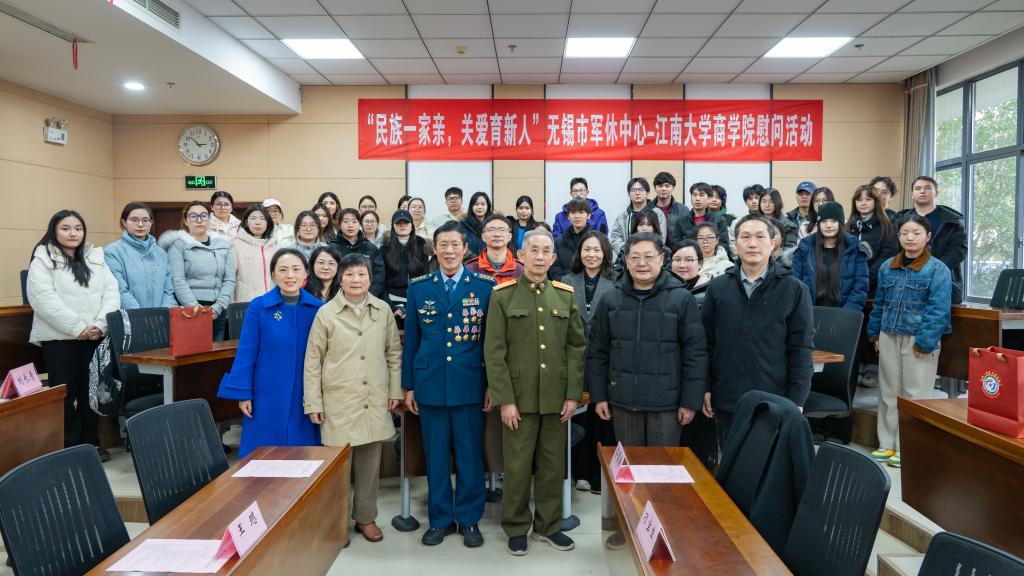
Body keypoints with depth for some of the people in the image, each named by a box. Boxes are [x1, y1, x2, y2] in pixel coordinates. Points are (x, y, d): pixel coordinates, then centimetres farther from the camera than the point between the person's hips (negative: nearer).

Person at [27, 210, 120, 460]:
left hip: (94, 336, 4)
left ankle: (91, 443, 18)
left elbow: (111, 292, 5)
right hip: (58, 337, -4)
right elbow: (44, 299, -13)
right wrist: (77, 328, -17)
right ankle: (69, 447, 11)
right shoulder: (43, 260, -2)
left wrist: (100, 324, -10)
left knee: (91, 391, 8)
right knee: (64, 393, 2)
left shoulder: (96, 258, 12)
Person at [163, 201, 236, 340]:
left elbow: (229, 280, 6)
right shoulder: (178, 244, 0)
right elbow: (178, 281, -9)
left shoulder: (223, 245, 11)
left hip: (218, 312, 4)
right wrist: (197, 309, -16)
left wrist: (217, 307, -6)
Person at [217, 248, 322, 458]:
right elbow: (246, 353, -3)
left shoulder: (318, 308, 0)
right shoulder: (258, 307, -5)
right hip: (268, 396, -2)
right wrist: (242, 394, -5)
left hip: (305, 398, 2)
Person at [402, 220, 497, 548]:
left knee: (470, 456, 7)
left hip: (470, 385, -1)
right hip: (430, 385, 2)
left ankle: (469, 519, 24)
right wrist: (408, 386, 5)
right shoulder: (418, 287, 4)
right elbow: (411, 339, 7)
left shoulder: (485, 286, -1)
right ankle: (440, 519, 26)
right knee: (435, 456, 10)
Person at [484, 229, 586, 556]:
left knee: (553, 464, 11)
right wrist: (505, 399, -11)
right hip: (519, 397, -3)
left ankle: (548, 525, 28)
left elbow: (576, 347, 6)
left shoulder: (566, 295, 6)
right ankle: (516, 528, 23)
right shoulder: (502, 295, -3)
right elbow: (494, 352, -6)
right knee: (518, 465, 6)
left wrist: (573, 394, 1)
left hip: (556, 397, 3)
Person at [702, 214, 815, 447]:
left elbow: (801, 349, -4)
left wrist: (796, 401, -7)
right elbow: (706, 342, 6)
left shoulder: (795, 290, -3)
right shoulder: (717, 287, 3)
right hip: (726, 401, 2)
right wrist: (705, 388, 3)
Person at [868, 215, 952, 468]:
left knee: (914, 395, 3)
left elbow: (938, 310, -13)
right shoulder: (887, 267, 9)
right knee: (888, 392, 11)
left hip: (918, 339, -5)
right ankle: (887, 444, 22)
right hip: (889, 337, 5)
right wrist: (874, 332, 12)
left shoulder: (938, 270, -7)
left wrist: (925, 342, -18)